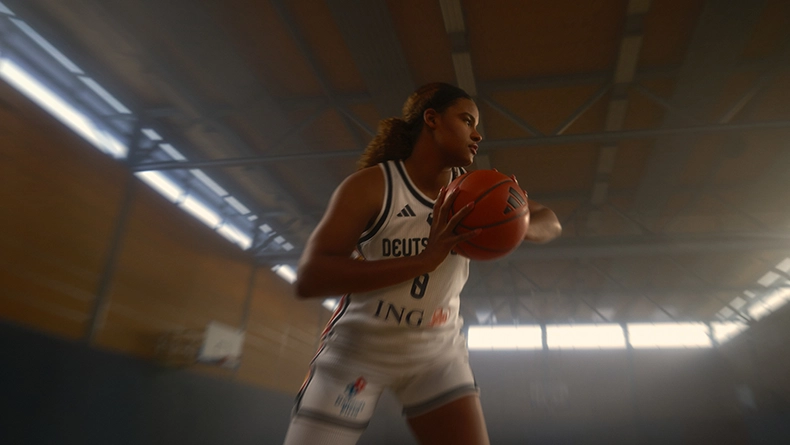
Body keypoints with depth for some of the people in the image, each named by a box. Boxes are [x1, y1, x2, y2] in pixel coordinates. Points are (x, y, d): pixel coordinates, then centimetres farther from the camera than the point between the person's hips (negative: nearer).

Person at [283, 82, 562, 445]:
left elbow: (550, 223, 3)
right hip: (355, 348, -3)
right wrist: (424, 259, -40)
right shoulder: (371, 184, -19)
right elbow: (309, 279, -30)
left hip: (438, 350, 4)